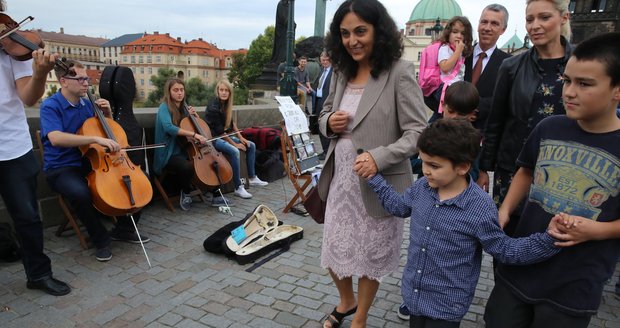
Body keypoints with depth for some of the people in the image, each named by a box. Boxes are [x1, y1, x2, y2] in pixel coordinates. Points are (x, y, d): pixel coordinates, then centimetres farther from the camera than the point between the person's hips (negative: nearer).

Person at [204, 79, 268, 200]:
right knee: (234, 151, -33)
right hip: (214, 138, -9)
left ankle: (252, 178, 11)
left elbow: (231, 123, 12)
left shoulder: (226, 104, 4)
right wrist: (234, 143, -17)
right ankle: (238, 188, -27)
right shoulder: (213, 107, -20)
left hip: (225, 136, 9)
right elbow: (219, 130, -19)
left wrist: (241, 138, 3)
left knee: (251, 145, 4)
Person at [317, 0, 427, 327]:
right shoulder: (341, 71, 5)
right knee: (334, 251, 18)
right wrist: (329, 122, -8)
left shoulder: (399, 72, -13)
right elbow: (324, 114, 16)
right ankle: (346, 301, 49)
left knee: (370, 255, 16)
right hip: (340, 177, 5)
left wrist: (378, 157, -30)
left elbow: (418, 131, -15)